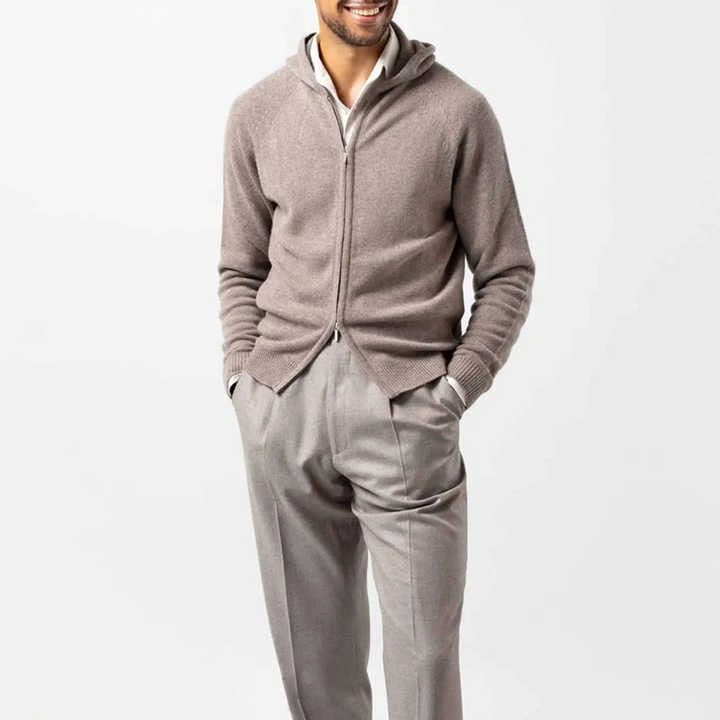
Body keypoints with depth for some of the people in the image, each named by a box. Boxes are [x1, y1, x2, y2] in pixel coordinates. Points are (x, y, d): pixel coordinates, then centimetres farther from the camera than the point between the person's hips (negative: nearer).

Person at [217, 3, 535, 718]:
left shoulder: (458, 111, -1)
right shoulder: (257, 111, 8)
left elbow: (507, 273, 4)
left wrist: (454, 390, -5)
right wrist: (243, 377, 3)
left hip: (404, 406, -2)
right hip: (282, 403, 3)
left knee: (424, 645, 5)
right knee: (310, 640, 14)